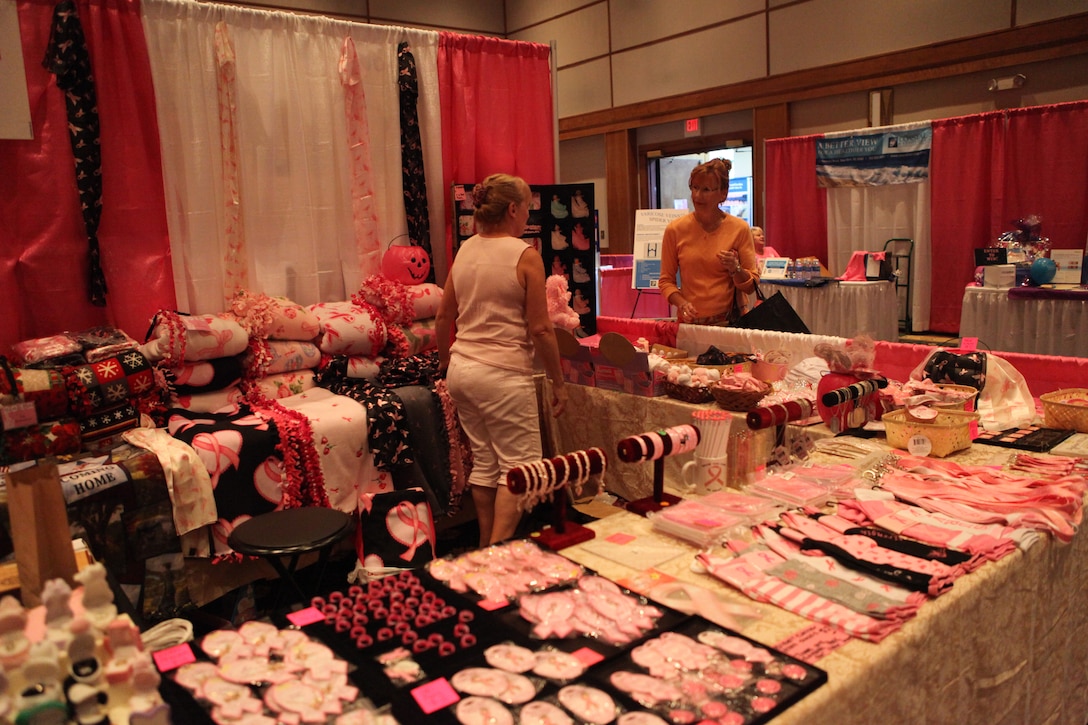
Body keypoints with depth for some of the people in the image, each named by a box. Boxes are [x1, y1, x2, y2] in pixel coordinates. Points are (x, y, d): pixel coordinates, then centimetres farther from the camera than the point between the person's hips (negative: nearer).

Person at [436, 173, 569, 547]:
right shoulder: (525, 255, -10)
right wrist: (558, 382, -3)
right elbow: (540, 329, -12)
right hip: (503, 373, -7)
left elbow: (443, 318, 14)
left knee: (484, 462, 15)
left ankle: (486, 548, 24)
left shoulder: (465, 251, 8)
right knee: (520, 466, 3)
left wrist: (445, 361, 29)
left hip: (462, 369, 7)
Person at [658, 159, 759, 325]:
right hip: (689, 322, 1)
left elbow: (751, 285, 3)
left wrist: (735, 269, -16)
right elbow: (666, 280, 5)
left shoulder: (739, 229, -1)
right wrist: (681, 303, -12)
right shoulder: (675, 229, 0)